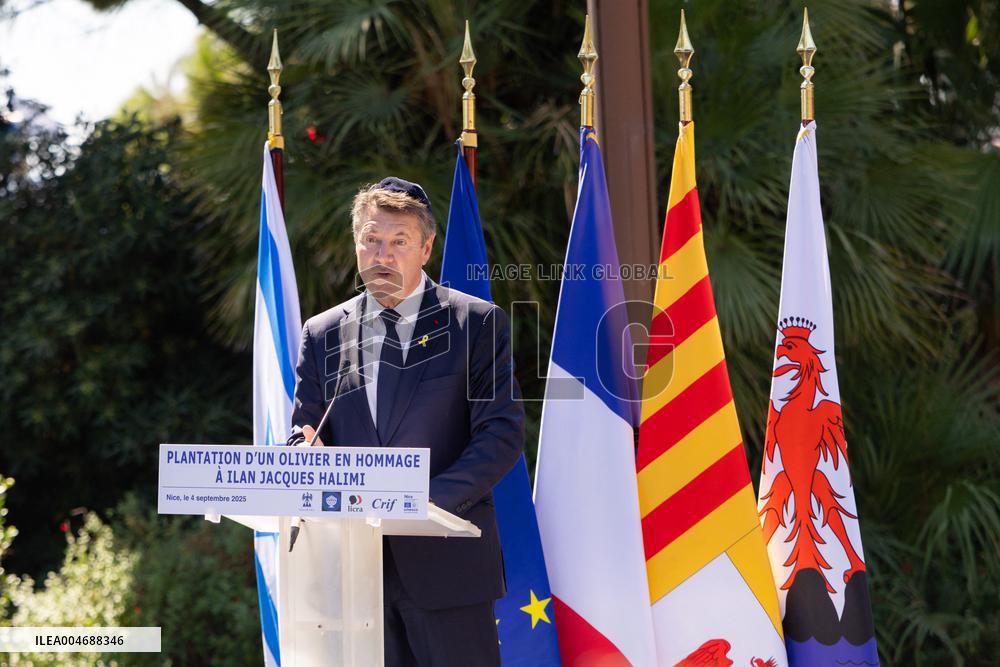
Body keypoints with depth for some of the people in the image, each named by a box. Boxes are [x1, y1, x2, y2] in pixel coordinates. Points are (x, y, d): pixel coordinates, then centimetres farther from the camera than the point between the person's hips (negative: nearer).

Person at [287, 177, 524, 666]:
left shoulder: (476, 322, 2)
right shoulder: (324, 333, 13)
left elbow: (502, 430, -5)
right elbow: (302, 433, 14)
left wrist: (434, 499, -19)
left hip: (445, 558, -3)